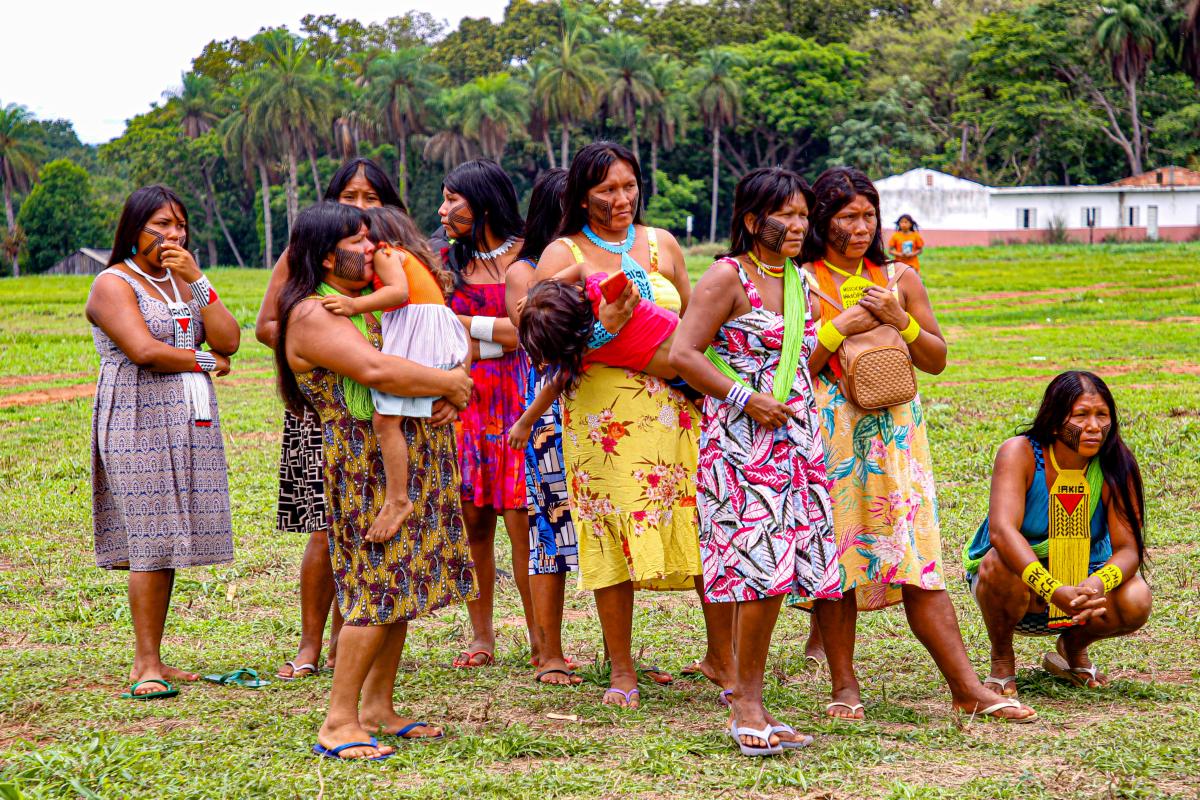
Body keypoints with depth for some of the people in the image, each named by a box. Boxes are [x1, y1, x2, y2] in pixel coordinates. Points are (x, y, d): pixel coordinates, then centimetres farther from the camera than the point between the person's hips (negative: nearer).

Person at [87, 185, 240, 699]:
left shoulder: (184, 281, 18)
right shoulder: (113, 285, -3)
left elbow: (228, 341, 5)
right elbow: (143, 350, -17)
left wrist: (197, 280, -3)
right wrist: (205, 360, -3)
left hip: (189, 425, 7)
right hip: (138, 423, -6)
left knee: (167, 542, 5)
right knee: (150, 543, -10)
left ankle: (153, 661, 10)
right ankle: (145, 666, -8)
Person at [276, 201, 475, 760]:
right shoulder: (312, 315, -12)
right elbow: (376, 370, -25)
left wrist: (452, 390, -3)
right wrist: (447, 383, -13)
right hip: (366, 466, -9)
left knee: (398, 584, 10)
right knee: (377, 588, -10)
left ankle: (377, 710, 18)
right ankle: (338, 724, -4)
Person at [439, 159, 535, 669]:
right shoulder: (450, 261, 13)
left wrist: (464, 324, -4)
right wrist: (497, 334, -8)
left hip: (517, 399, -4)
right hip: (464, 402, 4)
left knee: (521, 521, -7)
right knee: (472, 521, 4)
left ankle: (540, 641, 0)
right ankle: (481, 638, 12)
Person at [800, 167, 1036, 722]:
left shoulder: (899, 279, 12)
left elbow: (937, 359, 12)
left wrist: (899, 320, -4)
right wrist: (840, 327, -14)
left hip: (895, 434, 3)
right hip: (829, 437, -2)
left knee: (919, 560, -2)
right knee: (837, 557, 0)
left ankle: (968, 689, -3)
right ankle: (844, 687, 12)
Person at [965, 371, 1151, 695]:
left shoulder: (1115, 466, -16)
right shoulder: (1020, 453, -24)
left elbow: (1129, 548, -21)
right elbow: (1001, 530, -38)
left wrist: (1098, 584, -45)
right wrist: (1053, 592, -52)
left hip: (1082, 579, 3)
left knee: (1135, 602, -27)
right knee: (1001, 564, -37)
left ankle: (1072, 649, 8)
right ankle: (1001, 658, -6)